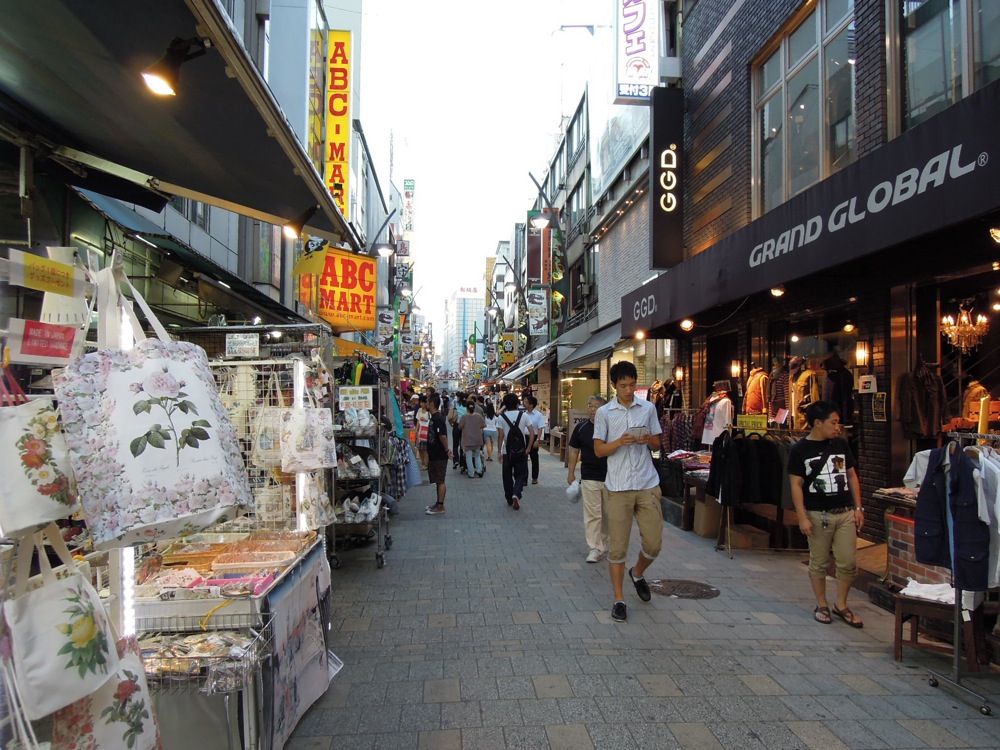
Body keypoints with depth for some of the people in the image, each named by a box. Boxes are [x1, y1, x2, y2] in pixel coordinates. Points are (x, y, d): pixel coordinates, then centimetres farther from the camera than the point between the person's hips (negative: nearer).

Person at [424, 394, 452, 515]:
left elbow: (443, 436, -25)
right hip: (434, 455, 10)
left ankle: (440, 506, 4)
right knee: (438, 480, 16)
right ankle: (438, 503, 24)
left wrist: (446, 450, -15)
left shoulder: (437, 419, -20)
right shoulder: (434, 417, 12)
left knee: (440, 481, -2)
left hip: (439, 456, -10)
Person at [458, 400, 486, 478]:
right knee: (477, 456, 19)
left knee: (469, 457, 4)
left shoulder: (464, 417, -13)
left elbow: (460, 427, -11)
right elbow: (483, 425, 1)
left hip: (467, 440, -3)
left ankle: (471, 474, 5)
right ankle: (479, 470, 8)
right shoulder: (479, 416, -4)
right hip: (477, 440, 3)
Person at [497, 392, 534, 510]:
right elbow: (532, 433, -5)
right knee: (520, 475, 9)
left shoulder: (502, 417, -5)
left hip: (507, 451, 0)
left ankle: (509, 499, 24)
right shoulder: (523, 415, -2)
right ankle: (516, 494, -15)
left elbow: (500, 436, -9)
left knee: (507, 476, 15)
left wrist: (499, 452, -2)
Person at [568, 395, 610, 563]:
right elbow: (574, 450, 9)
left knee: (607, 514, 13)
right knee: (592, 514, -3)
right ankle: (595, 549, 1)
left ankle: (604, 543, 30)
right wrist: (571, 473, 7)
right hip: (589, 478, 0)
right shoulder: (581, 427, 1)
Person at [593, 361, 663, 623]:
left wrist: (648, 440, -10)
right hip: (618, 487, -2)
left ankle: (637, 573, 37)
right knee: (618, 547, 2)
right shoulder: (604, 413, 1)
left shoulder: (648, 408, 7)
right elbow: (598, 450, 1)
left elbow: (657, 443, 13)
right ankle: (619, 599, 14)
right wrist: (620, 442, -16)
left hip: (647, 485, 2)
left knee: (654, 543, 5)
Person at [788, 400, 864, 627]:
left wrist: (858, 508, 9)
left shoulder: (841, 444, 6)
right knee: (819, 563, 7)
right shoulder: (800, 450, -7)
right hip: (818, 515, -4)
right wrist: (802, 518, -12)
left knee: (849, 563, 6)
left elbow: (852, 476, 14)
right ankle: (821, 605, 23)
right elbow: (796, 484, -7)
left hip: (845, 513, 4)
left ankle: (841, 604, 24)